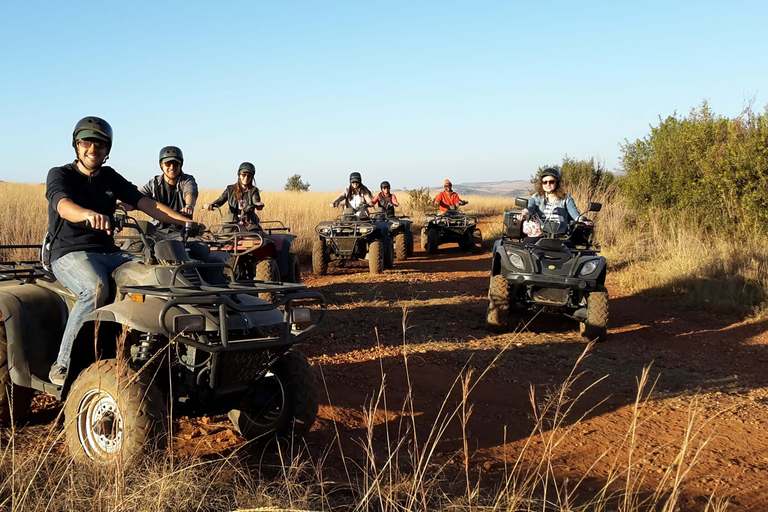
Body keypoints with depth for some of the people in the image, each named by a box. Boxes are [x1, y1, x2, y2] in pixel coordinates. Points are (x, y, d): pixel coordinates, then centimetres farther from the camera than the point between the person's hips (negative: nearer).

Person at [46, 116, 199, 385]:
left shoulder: (110, 178, 15)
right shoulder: (59, 175, -1)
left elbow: (147, 204, 5)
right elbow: (64, 207, -24)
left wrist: (187, 222, -10)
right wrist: (90, 214, -48)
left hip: (109, 252, 5)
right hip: (70, 253, -5)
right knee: (96, 289, -37)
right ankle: (62, 365, -28)